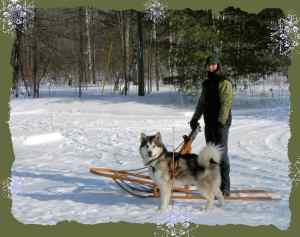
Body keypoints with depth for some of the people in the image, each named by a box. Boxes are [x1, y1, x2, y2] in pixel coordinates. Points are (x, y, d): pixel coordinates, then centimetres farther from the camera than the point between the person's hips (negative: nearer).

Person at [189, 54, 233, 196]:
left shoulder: (224, 83, -8)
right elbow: (201, 103, 24)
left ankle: (225, 188, -7)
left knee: (221, 155, -10)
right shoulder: (206, 84, 18)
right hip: (209, 123, 8)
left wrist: (221, 121, -24)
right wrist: (195, 119, 18)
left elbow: (226, 103, -17)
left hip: (221, 124, -8)